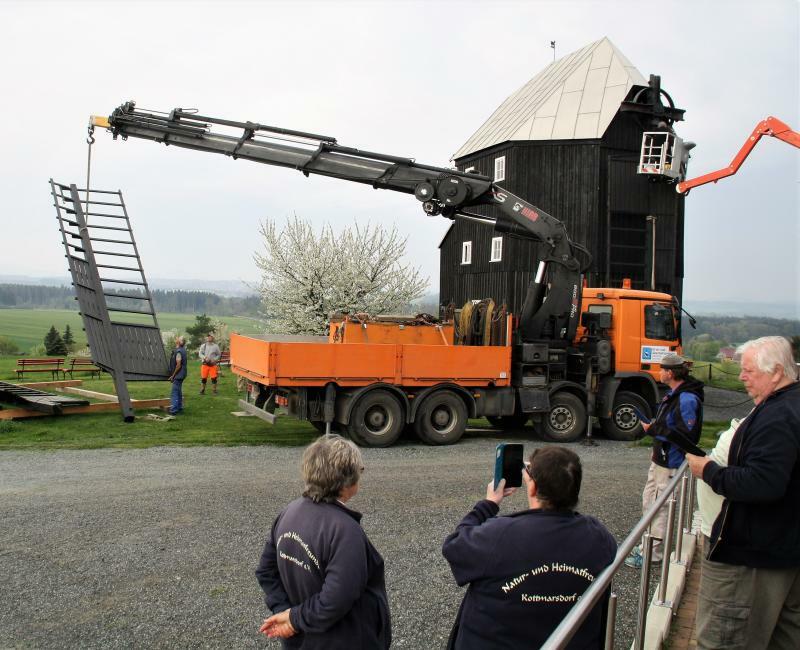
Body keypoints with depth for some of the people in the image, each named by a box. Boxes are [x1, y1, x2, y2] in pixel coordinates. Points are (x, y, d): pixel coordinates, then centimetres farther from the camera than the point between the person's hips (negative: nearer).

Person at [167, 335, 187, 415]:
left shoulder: (178, 352, -20)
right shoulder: (182, 350, 10)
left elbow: (178, 365, -22)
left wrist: (173, 375, -14)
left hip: (178, 376, -10)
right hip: (180, 375, 10)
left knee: (174, 393, -8)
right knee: (178, 392, 19)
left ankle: (173, 410, -9)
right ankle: (179, 408, 28)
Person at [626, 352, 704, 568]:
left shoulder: (687, 399, -23)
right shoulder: (674, 393, 9)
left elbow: (685, 435, -27)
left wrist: (654, 429, -23)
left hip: (670, 463, -10)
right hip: (660, 459, 10)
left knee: (661, 506, -2)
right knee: (649, 500, 19)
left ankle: (653, 554, 8)